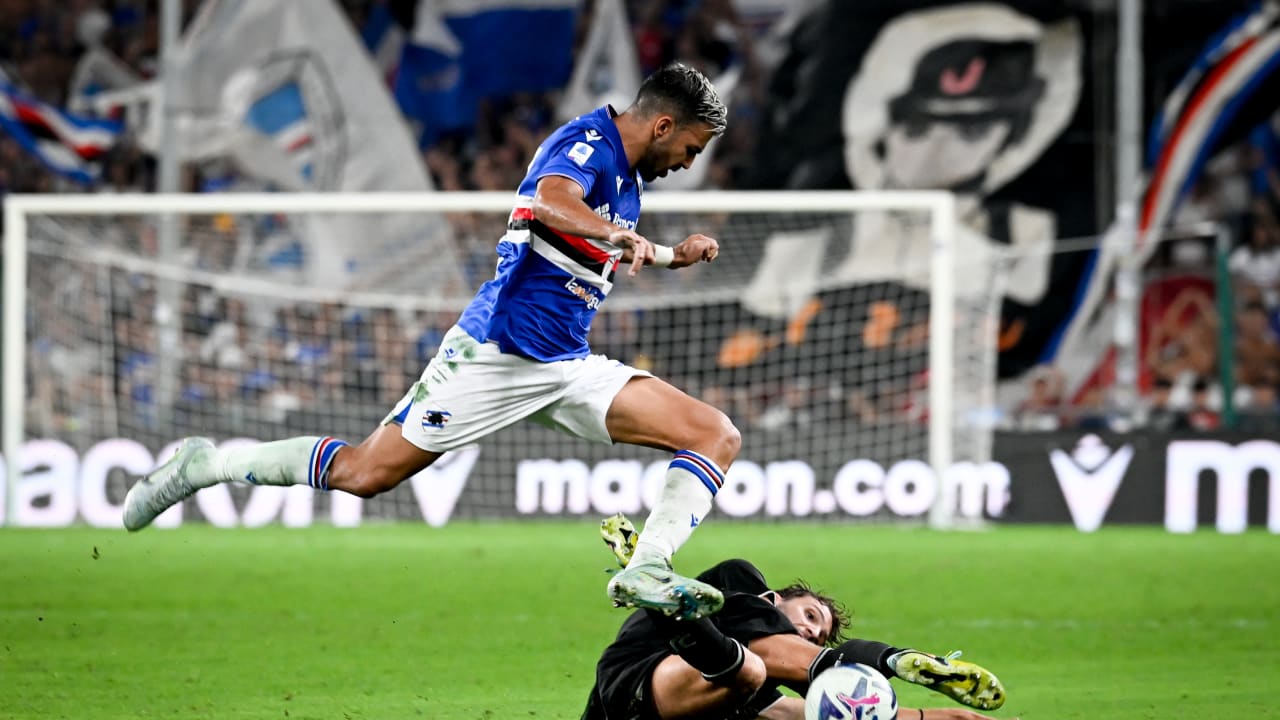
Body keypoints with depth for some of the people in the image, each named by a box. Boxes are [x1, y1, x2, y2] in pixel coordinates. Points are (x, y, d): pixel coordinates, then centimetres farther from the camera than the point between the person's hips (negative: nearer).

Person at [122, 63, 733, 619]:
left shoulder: (626, 170, 16)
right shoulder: (586, 143, -12)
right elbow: (551, 201, -38)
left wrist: (672, 256, 27)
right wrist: (622, 234, -54)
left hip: (569, 366, 9)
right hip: (495, 352, -9)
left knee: (717, 435, -7)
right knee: (365, 472, -6)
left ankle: (646, 574, -20)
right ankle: (204, 465, 13)